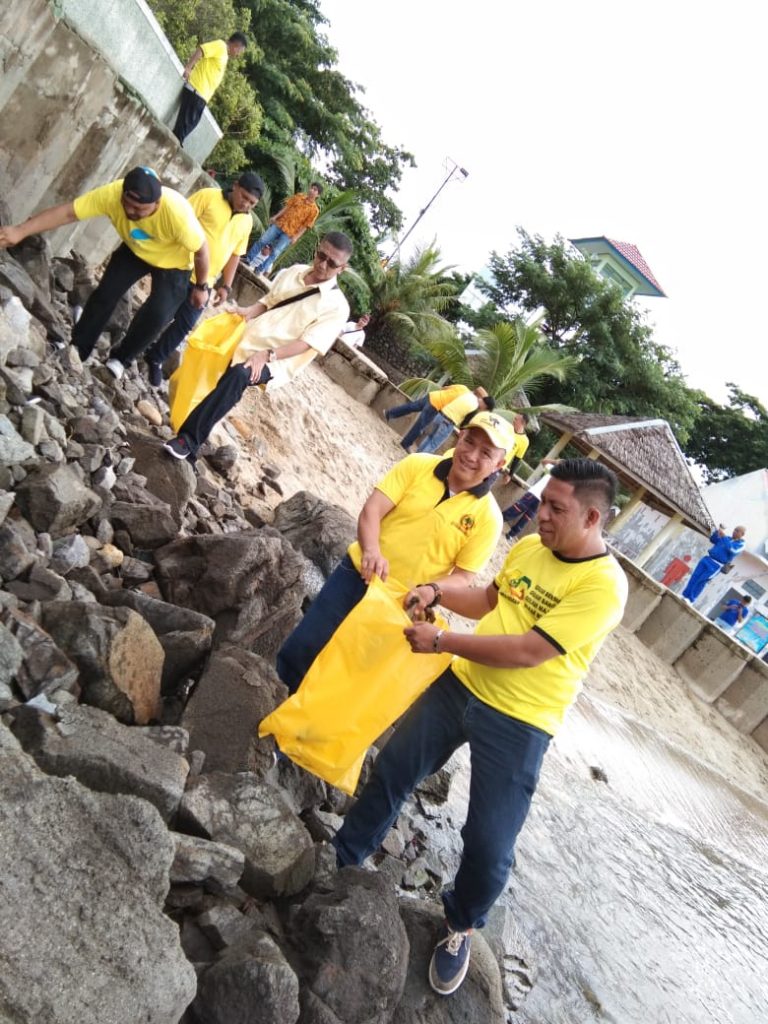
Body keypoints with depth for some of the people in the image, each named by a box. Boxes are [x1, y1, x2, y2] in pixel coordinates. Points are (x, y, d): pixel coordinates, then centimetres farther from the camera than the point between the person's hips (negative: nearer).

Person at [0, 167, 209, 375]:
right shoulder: (112, 194, -32)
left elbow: (201, 250, -25)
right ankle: (78, 349, 10)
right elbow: (67, 213, -32)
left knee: (156, 315, -14)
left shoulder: (177, 212, -41)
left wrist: (201, 287, -13)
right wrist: (20, 231, -39)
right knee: (105, 294, -6)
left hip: (172, 263, -3)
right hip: (135, 250, 3)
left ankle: (120, 359, 8)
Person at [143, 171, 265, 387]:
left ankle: (155, 358, 25)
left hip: (204, 282, 5)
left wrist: (226, 286, 8)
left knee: (184, 325, 6)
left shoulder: (247, 222, 7)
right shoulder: (207, 196, -9)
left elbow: (234, 254, 14)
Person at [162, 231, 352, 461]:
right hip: (248, 340, 8)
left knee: (239, 374, -33)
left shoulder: (337, 306, -8)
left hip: (278, 361, -8)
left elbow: (306, 344, -14)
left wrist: (268, 355, -25)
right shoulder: (294, 271, 10)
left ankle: (189, 439, -33)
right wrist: (249, 311, -3)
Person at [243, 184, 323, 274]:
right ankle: (248, 260, 13)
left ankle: (260, 271, 7)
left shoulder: (314, 210, -6)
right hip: (280, 224, 3)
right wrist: (275, 217, 1)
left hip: (289, 233, -3)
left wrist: (296, 237, -12)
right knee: (262, 241, 0)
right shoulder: (299, 196, 6)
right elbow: (287, 207, 8)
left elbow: (305, 225, -6)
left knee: (275, 252, -4)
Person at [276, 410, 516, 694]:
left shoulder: (488, 516, -8)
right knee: (300, 650, 4)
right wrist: (371, 551, -30)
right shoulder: (417, 465, -6)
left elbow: (463, 577, -6)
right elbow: (371, 510, -12)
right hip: (357, 574, 1)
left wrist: (430, 590, -26)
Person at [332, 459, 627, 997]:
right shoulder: (529, 546, 0)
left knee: (489, 846, 1)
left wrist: (442, 640, -21)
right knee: (391, 772, 14)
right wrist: (438, 589, -3)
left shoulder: (604, 586, -21)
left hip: (518, 725, -6)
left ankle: (461, 926, 33)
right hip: (460, 685, 6)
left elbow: (527, 651, -26)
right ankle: (341, 861, 38)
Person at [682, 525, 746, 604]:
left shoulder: (740, 545, -4)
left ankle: (690, 600, 0)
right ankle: (685, 595, 3)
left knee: (701, 581, -9)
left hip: (716, 565, -6)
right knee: (695, 576, -2)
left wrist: (724, 535, -25)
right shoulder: (727, 538, 17)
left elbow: (730, 549, -23)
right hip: (708, 559, 6)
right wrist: (718, 530, 2)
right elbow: (713, 539, 17)